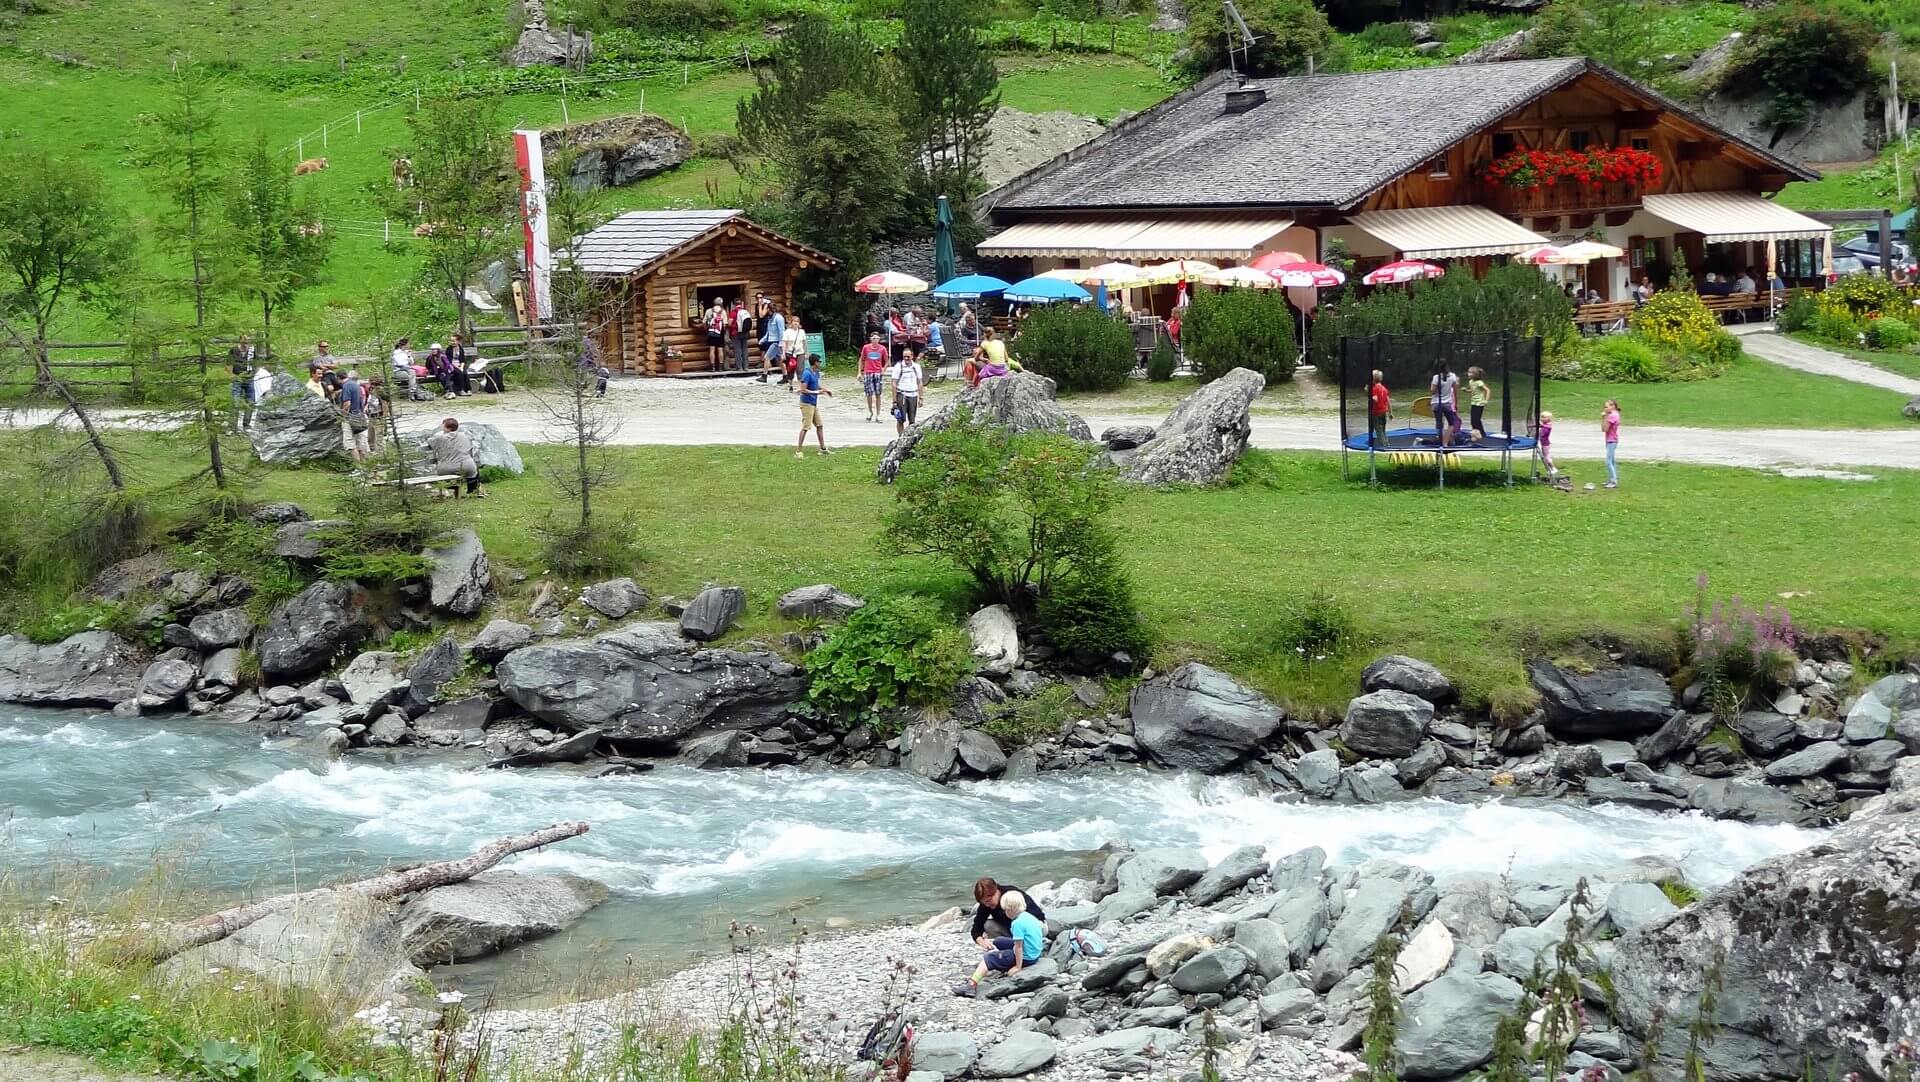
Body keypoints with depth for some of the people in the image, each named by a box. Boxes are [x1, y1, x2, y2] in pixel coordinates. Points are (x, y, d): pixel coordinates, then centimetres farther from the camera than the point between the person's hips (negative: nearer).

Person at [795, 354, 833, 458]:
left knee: (819, 425, 15)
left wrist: (825, 390, 13)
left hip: (814, 404, 10)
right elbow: (803, 390, -23)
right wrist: (816, 392, -23)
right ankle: (798, 451, -7)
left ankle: (823, 448, 25)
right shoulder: (807, 374, -18)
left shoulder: (816, 373, 9)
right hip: (807, 403, -10)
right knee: (805, 427, -9)